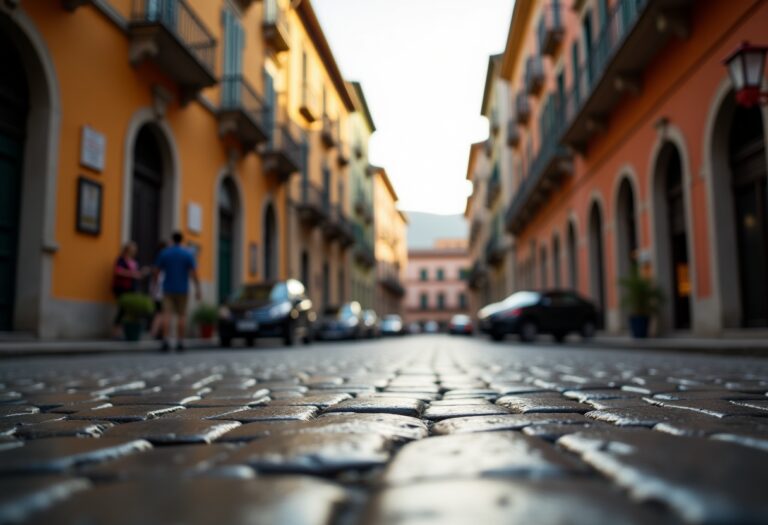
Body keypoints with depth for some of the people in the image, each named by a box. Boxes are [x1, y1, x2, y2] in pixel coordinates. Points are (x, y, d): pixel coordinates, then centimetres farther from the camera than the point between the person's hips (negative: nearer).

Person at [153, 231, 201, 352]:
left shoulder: (164, 253, 2)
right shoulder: (188, 254, -3)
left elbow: (156, 272, 4)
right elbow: (194, 273, -9)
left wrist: (154, 285, 16)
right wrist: (197, 289, -7)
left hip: (168, 289, 1)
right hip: (182, 290, -1)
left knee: (167, 314, -3)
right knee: (181, 315, 7)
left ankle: (165, 340, -16)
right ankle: (179, 341, 8)